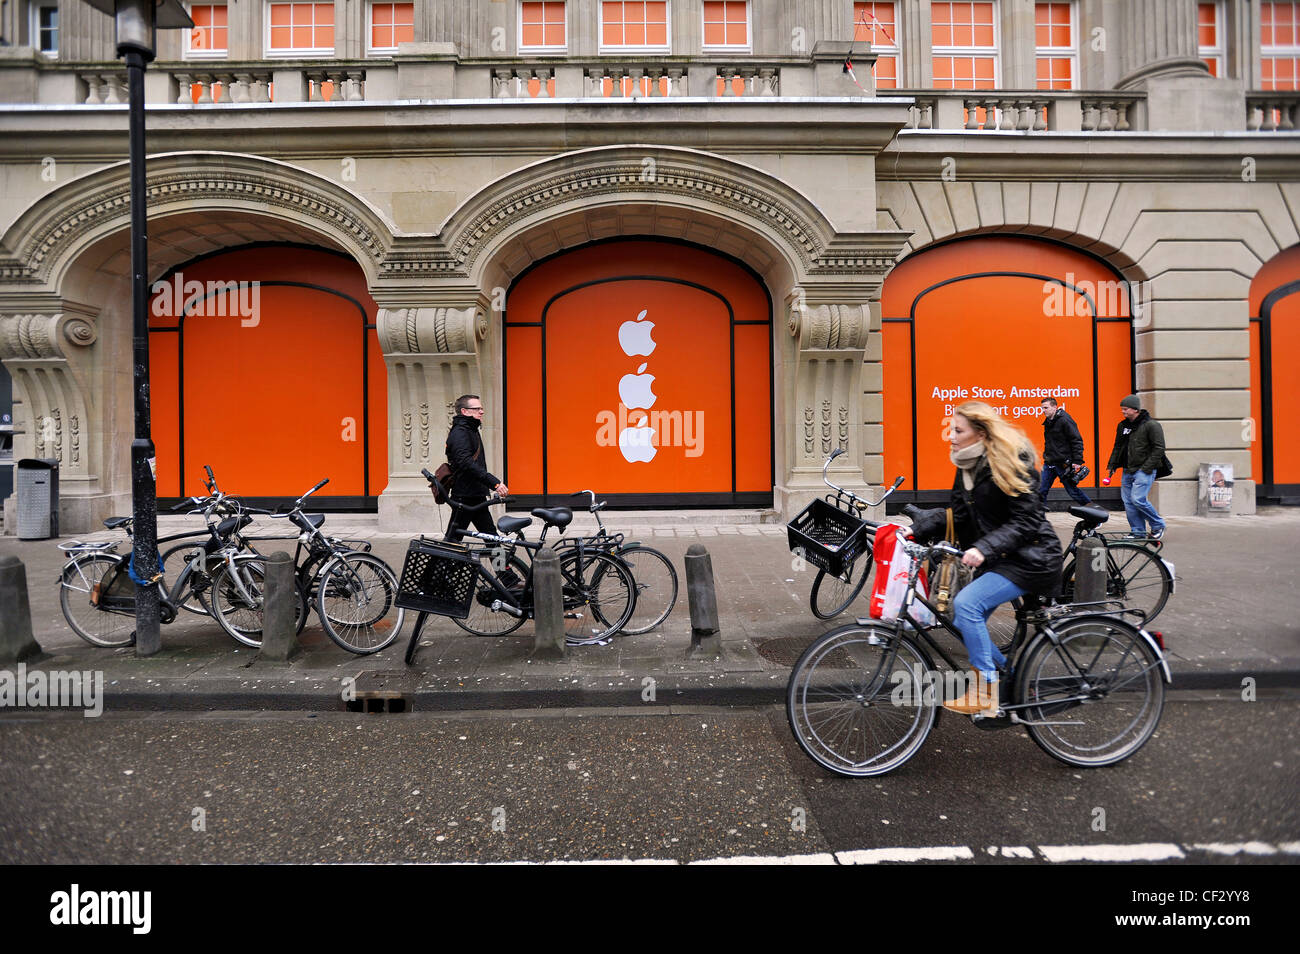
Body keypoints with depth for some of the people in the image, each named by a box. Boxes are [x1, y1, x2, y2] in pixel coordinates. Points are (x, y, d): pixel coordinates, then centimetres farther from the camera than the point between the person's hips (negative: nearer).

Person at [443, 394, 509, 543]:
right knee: (452, 539, -3)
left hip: (476, 496, 10)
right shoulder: (459, 433, -15)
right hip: (464, 497, -10)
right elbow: (467, 464, -29)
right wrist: (495, 483, -35)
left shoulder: (472, 430, 17)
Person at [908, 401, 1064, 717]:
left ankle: (985, 695, -12)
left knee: (967, 603, -23)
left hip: (1030, 558, -9)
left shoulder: (1011, 462, -17)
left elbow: (1025, 522, -21)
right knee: (964, 621, 5)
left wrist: (984, 549, -32)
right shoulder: (967, 468, 7)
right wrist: (915, 528, -12)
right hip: (997, 560, 9)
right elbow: (958, 516, 1)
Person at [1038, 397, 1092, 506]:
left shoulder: (1065, 420, -13)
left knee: (1072, 490, 4)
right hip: (1049, 463, 7)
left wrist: (1077, 461, -19)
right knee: (1041, 491, 3)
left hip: (1063, 464, -7)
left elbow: (1077, 441, -15)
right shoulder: (1047, 422, 11)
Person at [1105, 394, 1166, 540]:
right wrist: (1111, 466, 13)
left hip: (1144, 470, -7)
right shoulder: (1123, 426, 13)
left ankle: (1158, 525, 7)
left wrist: (1146, 468, -17)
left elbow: (1159, 449, -11)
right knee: (1128, 501, 4)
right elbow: (1117, 448, 23)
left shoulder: (1151, 425, -8)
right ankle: (1138, 532, 13)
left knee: (1137, 499, -14)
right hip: (1127, 471, 7)